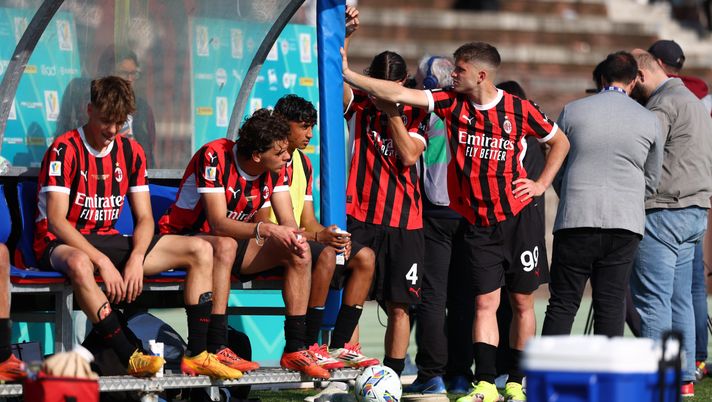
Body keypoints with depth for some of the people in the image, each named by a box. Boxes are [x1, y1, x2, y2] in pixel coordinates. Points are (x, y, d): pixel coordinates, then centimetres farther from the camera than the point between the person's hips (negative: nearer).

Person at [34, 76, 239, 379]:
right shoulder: (64, 150, -12)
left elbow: (144, 218, 4)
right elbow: (56, 220, -20)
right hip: (61, 243, -7)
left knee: (201, 250, -6)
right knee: (79, 264, -45)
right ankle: (131, 359, -41)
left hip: (109, 240, 7)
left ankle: (196, 355, -16)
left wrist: (136, 259, -17)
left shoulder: (130, 152, 6)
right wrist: (102, 262, -30)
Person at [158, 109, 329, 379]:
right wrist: (264, 229, -48)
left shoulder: (275, 167, -6)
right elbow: (219, 225, -33)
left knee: (299, 253, -13)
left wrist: (295, 239, -32)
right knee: (225, 245, -39)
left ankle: (295, 349, -15)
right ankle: (217, 350, -43)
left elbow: (287, 222, -8)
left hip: (233, 240, 7)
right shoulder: (214, 157, -26)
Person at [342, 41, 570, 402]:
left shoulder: (518, 109, -6)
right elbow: (398, 94, -8)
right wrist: (347, 74, -15)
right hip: (478, 223, 2)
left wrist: (541, 184, 1)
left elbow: (560, 142, 9)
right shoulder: (451, 103, -1)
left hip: (518, 219, -2)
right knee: (485, 301, -3)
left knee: (522, 302, 3)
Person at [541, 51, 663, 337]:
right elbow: (651, 180, 16)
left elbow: (556, 170, 12)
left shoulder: (572, 111, 4)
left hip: (575, 220, -1)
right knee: (611, 306, 3)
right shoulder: (649, 121, 6)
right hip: (625, 223, 1)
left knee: (562, 305, 1)